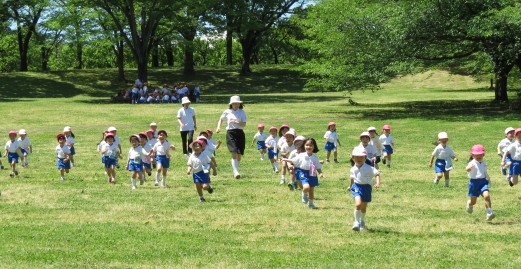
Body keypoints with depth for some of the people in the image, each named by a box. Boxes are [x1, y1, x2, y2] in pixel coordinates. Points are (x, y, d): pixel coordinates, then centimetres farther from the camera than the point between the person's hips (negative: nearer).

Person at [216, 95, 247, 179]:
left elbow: (244, 124, -2)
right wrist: (218, 127, 8)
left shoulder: (242, 112, 6)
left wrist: (236, 122, -18)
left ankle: (235, 172, 22)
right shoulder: (227, 112, 8)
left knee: (239, 155, 4)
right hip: (230, 133, -2)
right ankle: (236, 172, -25)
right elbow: (221, 119, 24)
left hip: (240, 133, 2)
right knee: (234, 153, -17)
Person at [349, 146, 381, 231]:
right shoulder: (353, 169, 0)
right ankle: (356, 222, -11)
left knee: (363, 207, 13)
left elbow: (377, 174, -14)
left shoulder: (368, 168, -13)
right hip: (357, 187, 1)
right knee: (358, 204, -22)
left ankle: (362, 221, 39)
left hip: (366, 187, -1)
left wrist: (377, 183, -29)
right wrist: (350, 186, 32)